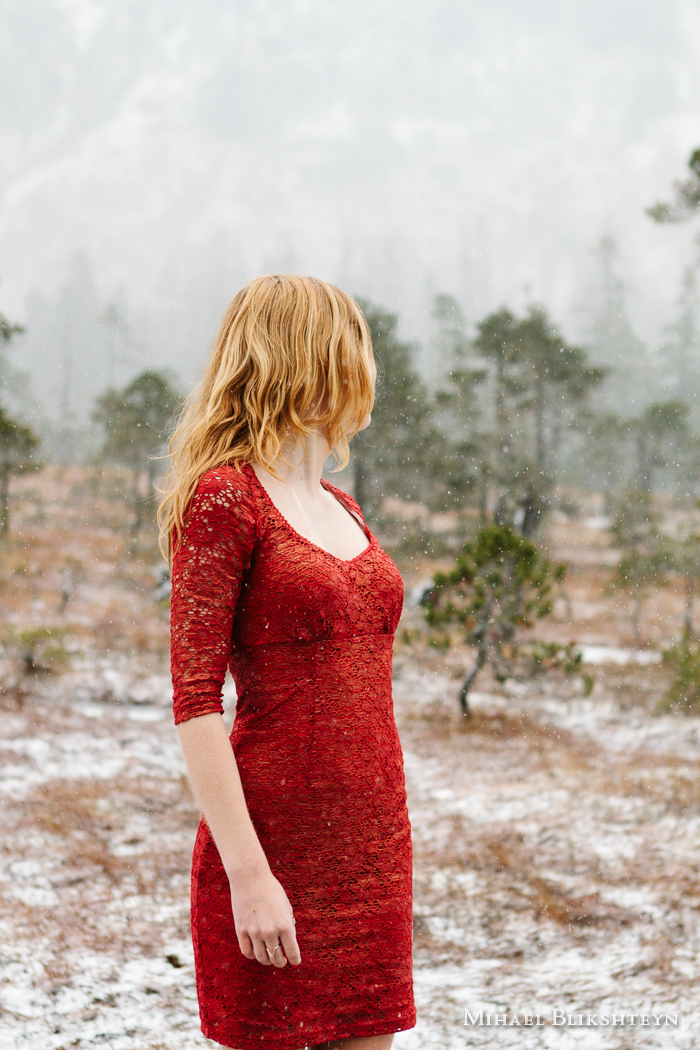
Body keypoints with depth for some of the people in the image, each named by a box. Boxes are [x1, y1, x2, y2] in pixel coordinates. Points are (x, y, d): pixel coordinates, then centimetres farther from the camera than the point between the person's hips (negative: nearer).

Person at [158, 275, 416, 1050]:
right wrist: (248, 873, -19)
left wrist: (387, 852, 18)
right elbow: (195, 702, -14)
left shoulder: (343, 510, 14)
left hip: (371, 845, 7)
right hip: (278, 845, -7)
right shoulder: (224, 498, -10)